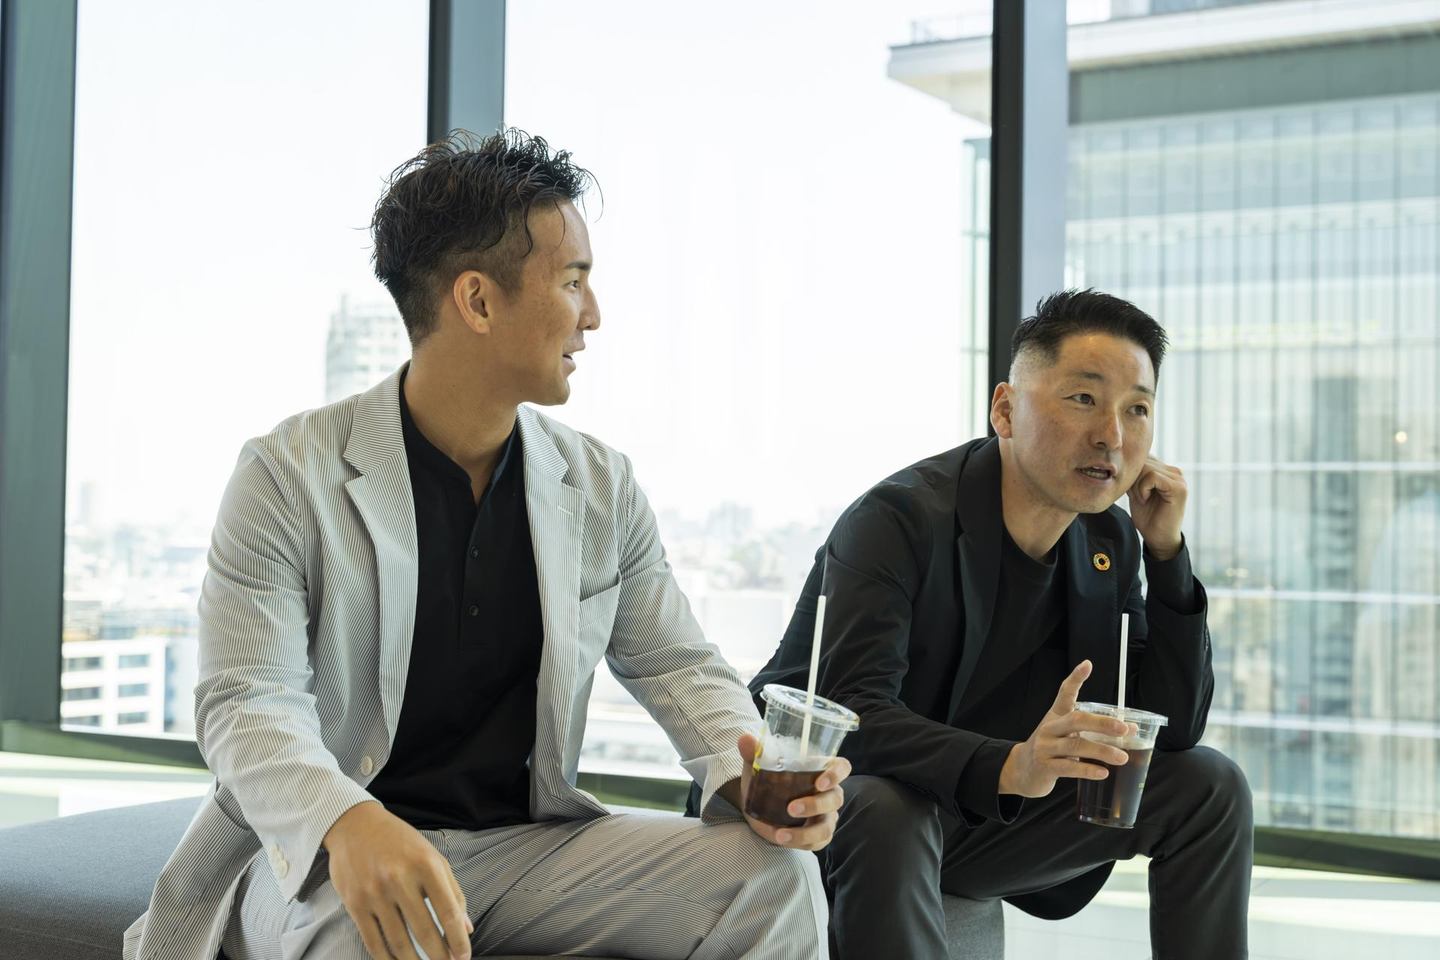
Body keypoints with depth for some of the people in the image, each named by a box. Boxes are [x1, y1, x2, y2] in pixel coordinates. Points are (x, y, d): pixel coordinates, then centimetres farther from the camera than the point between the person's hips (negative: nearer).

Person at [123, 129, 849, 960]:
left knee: (774, 874, -16)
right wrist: (348, 821, -36)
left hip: (530, 843, 5)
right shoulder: (289, 477, -8)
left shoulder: (603, 488, 7)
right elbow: (247, 703, -14)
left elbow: (677, 664, 10)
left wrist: (747, 770, -13)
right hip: (334, 858, -4)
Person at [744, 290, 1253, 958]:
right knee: (884, 812, -40)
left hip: (988, 819, 7)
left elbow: (1174, 732, -3)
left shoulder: (1110, 543, 0)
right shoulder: (897, 520, -22)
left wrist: (1166, 551, -11)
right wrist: (1010, 767, -50)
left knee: (1209, 787, -3)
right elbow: (852, 715, -34)